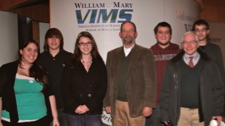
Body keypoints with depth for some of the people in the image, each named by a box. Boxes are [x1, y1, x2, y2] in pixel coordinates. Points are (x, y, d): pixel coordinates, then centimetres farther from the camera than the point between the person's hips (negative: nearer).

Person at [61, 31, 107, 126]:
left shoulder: (99, 64, 5)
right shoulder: (71, 65, 5)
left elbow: (103, 88, 0)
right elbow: (64, 88, 1)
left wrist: (88, 106, -9)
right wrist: (75, 106, -10)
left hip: (94, 112, 0)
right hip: (73, 112, 0)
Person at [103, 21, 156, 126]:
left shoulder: (145, 53, 1)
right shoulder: (112, 54, 12)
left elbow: (150, 81, -3)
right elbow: (108, 80, 10)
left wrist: (148, 104, -9)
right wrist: (107, 103, 6)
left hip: (136, 105, -3)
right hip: (117, 105, 3)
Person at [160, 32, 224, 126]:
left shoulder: (209, 65, 6)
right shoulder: (173, 65, 5)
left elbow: (217, 90, 7)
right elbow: (166, 91, 4)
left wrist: (218, 112, 1)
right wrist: (165, 114, 1)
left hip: (202, 113, 0)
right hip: (180, 113, 0)